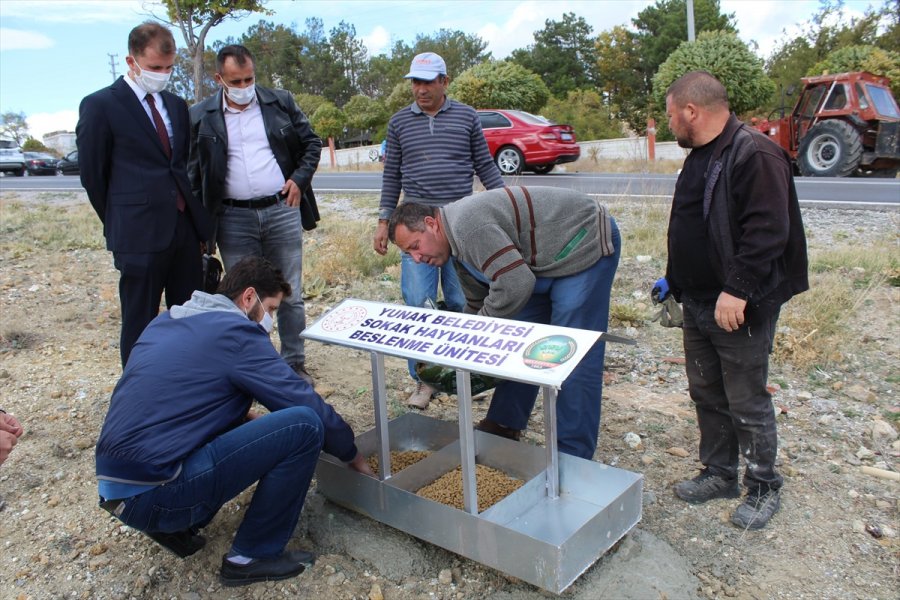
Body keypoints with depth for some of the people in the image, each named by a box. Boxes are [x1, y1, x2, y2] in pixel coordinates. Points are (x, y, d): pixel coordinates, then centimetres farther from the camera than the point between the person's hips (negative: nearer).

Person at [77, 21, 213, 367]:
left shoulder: (176, 105, 13)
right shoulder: (101, 105, -4)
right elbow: (93, 175, 0)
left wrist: (199, 222, 10)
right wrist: (119, 225, 5)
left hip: (185, 229, 6)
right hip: (141, 235, -5)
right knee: (141, 326, 4)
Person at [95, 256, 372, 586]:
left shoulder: (166, 321, 15)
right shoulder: (237, 333, -9)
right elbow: (310, 405, -7)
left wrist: (246, 416, 17)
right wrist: (353, 454, 9)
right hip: (155, 495, -9)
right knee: (305, 424, -12)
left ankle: (175, 527, 18)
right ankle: (252, 555, 2)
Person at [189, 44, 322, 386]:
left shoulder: (280, 103, 5)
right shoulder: (201, 117, 3)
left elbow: (311, 144, 13)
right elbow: (194, 173, 6)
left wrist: (300, 178, -2)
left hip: (282, 211, 1)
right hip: (233, 219, 0)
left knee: (290, 297, 7)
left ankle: (295, 364, 21)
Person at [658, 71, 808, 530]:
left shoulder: (756, 156, -18)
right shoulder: (700, 157, 13)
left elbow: (767, 231, -25)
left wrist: (737, 291, -27)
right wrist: (673, 277, 19)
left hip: (740, 308, -9)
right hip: (697, 304, 9)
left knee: (746, 402, 4)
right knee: (706, 393, 17)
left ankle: (764, 488, 24)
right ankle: (719, 474, 34)